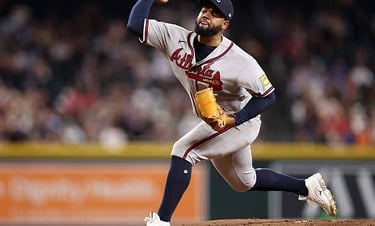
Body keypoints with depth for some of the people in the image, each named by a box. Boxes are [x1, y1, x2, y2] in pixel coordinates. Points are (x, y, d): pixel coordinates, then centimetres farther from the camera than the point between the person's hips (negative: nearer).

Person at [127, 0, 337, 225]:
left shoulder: (241, 61, -28)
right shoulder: (176, 38, -15)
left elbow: (268, 95, -22)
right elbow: (135, 24, -18)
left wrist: (234, 120, -31)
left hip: (240, 122, -7)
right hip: (215, 123, 7)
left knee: (184, 150, -24)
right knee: (244, 182, 23)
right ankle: (307, 187, 41)